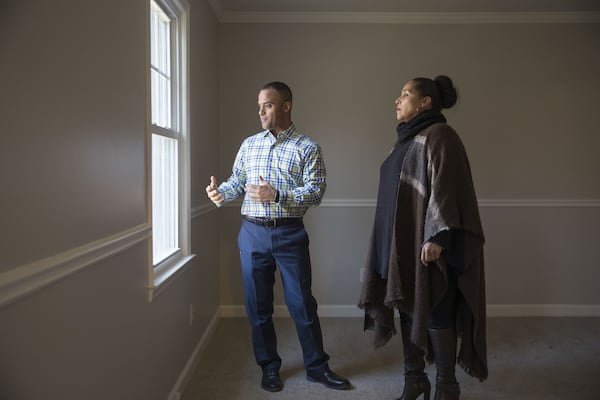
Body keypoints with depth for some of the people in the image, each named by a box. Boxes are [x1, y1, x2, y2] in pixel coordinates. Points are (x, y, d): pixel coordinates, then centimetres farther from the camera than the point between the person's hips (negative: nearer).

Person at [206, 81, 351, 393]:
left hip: (290, 234, -3)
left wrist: (276, 195, -22)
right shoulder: (249, 144, 11)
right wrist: (221, 192, -11)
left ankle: (317, 367, 22)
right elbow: (237, 181, 11)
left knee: (302, 303, 5)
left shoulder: (307, 147, -1)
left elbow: (316, 192, -10)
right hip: (252, 233, 3)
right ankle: (269, 367, 27)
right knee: (258, 305, 10)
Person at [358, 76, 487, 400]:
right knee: (408, 308, 12)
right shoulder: (408, 139, 16)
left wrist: (436, 237, -24)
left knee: (435, 313, 1)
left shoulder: (438, 136, -10)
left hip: (426, 242, -8)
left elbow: (444, 188, -18)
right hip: (401, 242, 9)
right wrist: (391, 242, 21)